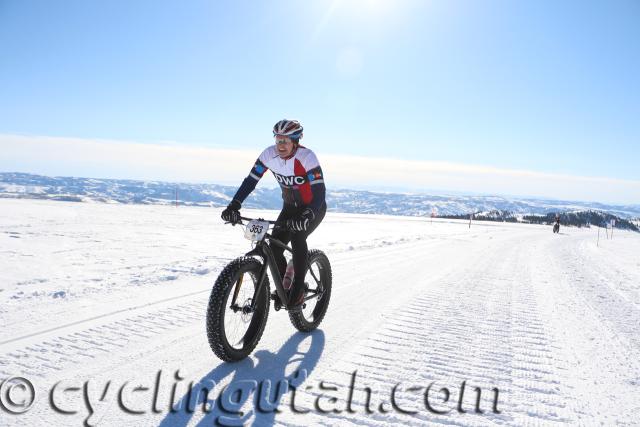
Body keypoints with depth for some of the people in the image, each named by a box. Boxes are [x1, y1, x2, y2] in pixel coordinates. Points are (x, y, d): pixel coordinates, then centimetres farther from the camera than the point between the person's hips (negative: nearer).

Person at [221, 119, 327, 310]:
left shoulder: (307, 157, -28)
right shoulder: (269, 154, -16)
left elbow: (319, 191, -33)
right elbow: (250, 181, -16)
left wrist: (306, 217, -49)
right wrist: (234, 206, -29)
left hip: (314, 208, -4)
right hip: (290, 207, 4)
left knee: (297, 237, -29)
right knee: (275, 246, -11)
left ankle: (298, 290, -16)